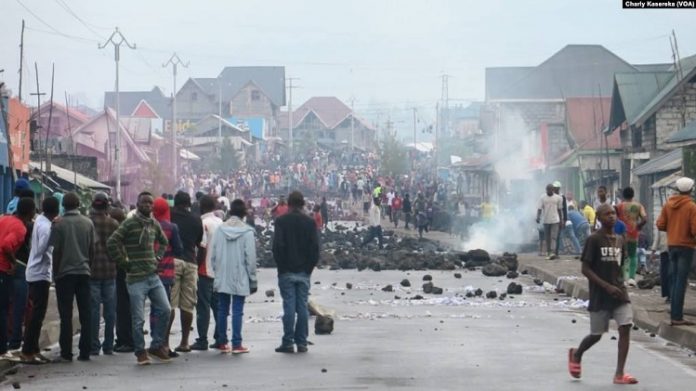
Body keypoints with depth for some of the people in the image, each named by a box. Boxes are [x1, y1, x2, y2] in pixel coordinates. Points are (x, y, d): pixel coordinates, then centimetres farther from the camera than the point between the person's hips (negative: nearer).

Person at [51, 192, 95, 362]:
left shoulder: (59, 224, -6)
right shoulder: (88, 223, 2)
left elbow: (56, 251, -4)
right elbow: (92, 249, 6)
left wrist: (55, 272, 6)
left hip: (65, 273, -2)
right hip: (83, 272, 2)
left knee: (66, 315, 1)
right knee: (85, 314, 5)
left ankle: (66, 353, 0)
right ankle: (85, 352, 4)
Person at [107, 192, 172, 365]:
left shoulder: (154, 224, 11)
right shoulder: (129, 224, -9)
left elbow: (163, 242, 29)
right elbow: (111, 243, -15)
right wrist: (125, 263, -12)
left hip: (153, 276, 6)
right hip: (136, 278, -6)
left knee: (165, 310, 2)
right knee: (138, 318, -1)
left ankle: (157, 346, 16)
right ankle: (140, 351, 12)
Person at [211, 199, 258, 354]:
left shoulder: (219, 230, 0)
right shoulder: (247, 232, -9)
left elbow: (212, 254, 2)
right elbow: (250, 258, -7)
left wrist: (217, 271, 13)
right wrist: (252, 280, 1)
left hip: (222, 278, 3)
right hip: (240, 278, -3)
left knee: (222, 310, 11)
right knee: (237, 311, 0)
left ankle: (221, 342, 15)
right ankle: (236, 344, 0)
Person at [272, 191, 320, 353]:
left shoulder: (281, 221, -4)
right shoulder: (310, 222, 3)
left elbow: (277, 246, -10)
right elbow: (315, 247, 0)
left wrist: (281, 266, 0)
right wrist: (310, 267, 7)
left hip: (286, 272, -2)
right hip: (304, 272, 2)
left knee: (289, 306, -3)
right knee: (303, 306, 4)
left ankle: (288, 343, -3)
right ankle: (301, 343, 5)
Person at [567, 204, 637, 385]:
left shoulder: (620, 241, 8)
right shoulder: (593, 240, -10)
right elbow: (585, 269, -13)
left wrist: (620, 285, 10)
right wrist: (607, 286, -19)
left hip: (619, 293, 5)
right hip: (599, 296, -5)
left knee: (625, 328, -10)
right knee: (596, 334, 5)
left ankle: (619, 374, -6)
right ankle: (576, 355, 37)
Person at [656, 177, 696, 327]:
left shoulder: (668, 204, 2)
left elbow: (660, 225, 2)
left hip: (672, 245, 5)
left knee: (673, 280, 14)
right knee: (681, 282, -5)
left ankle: (674, 313, 17)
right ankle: (677, 317, -8)